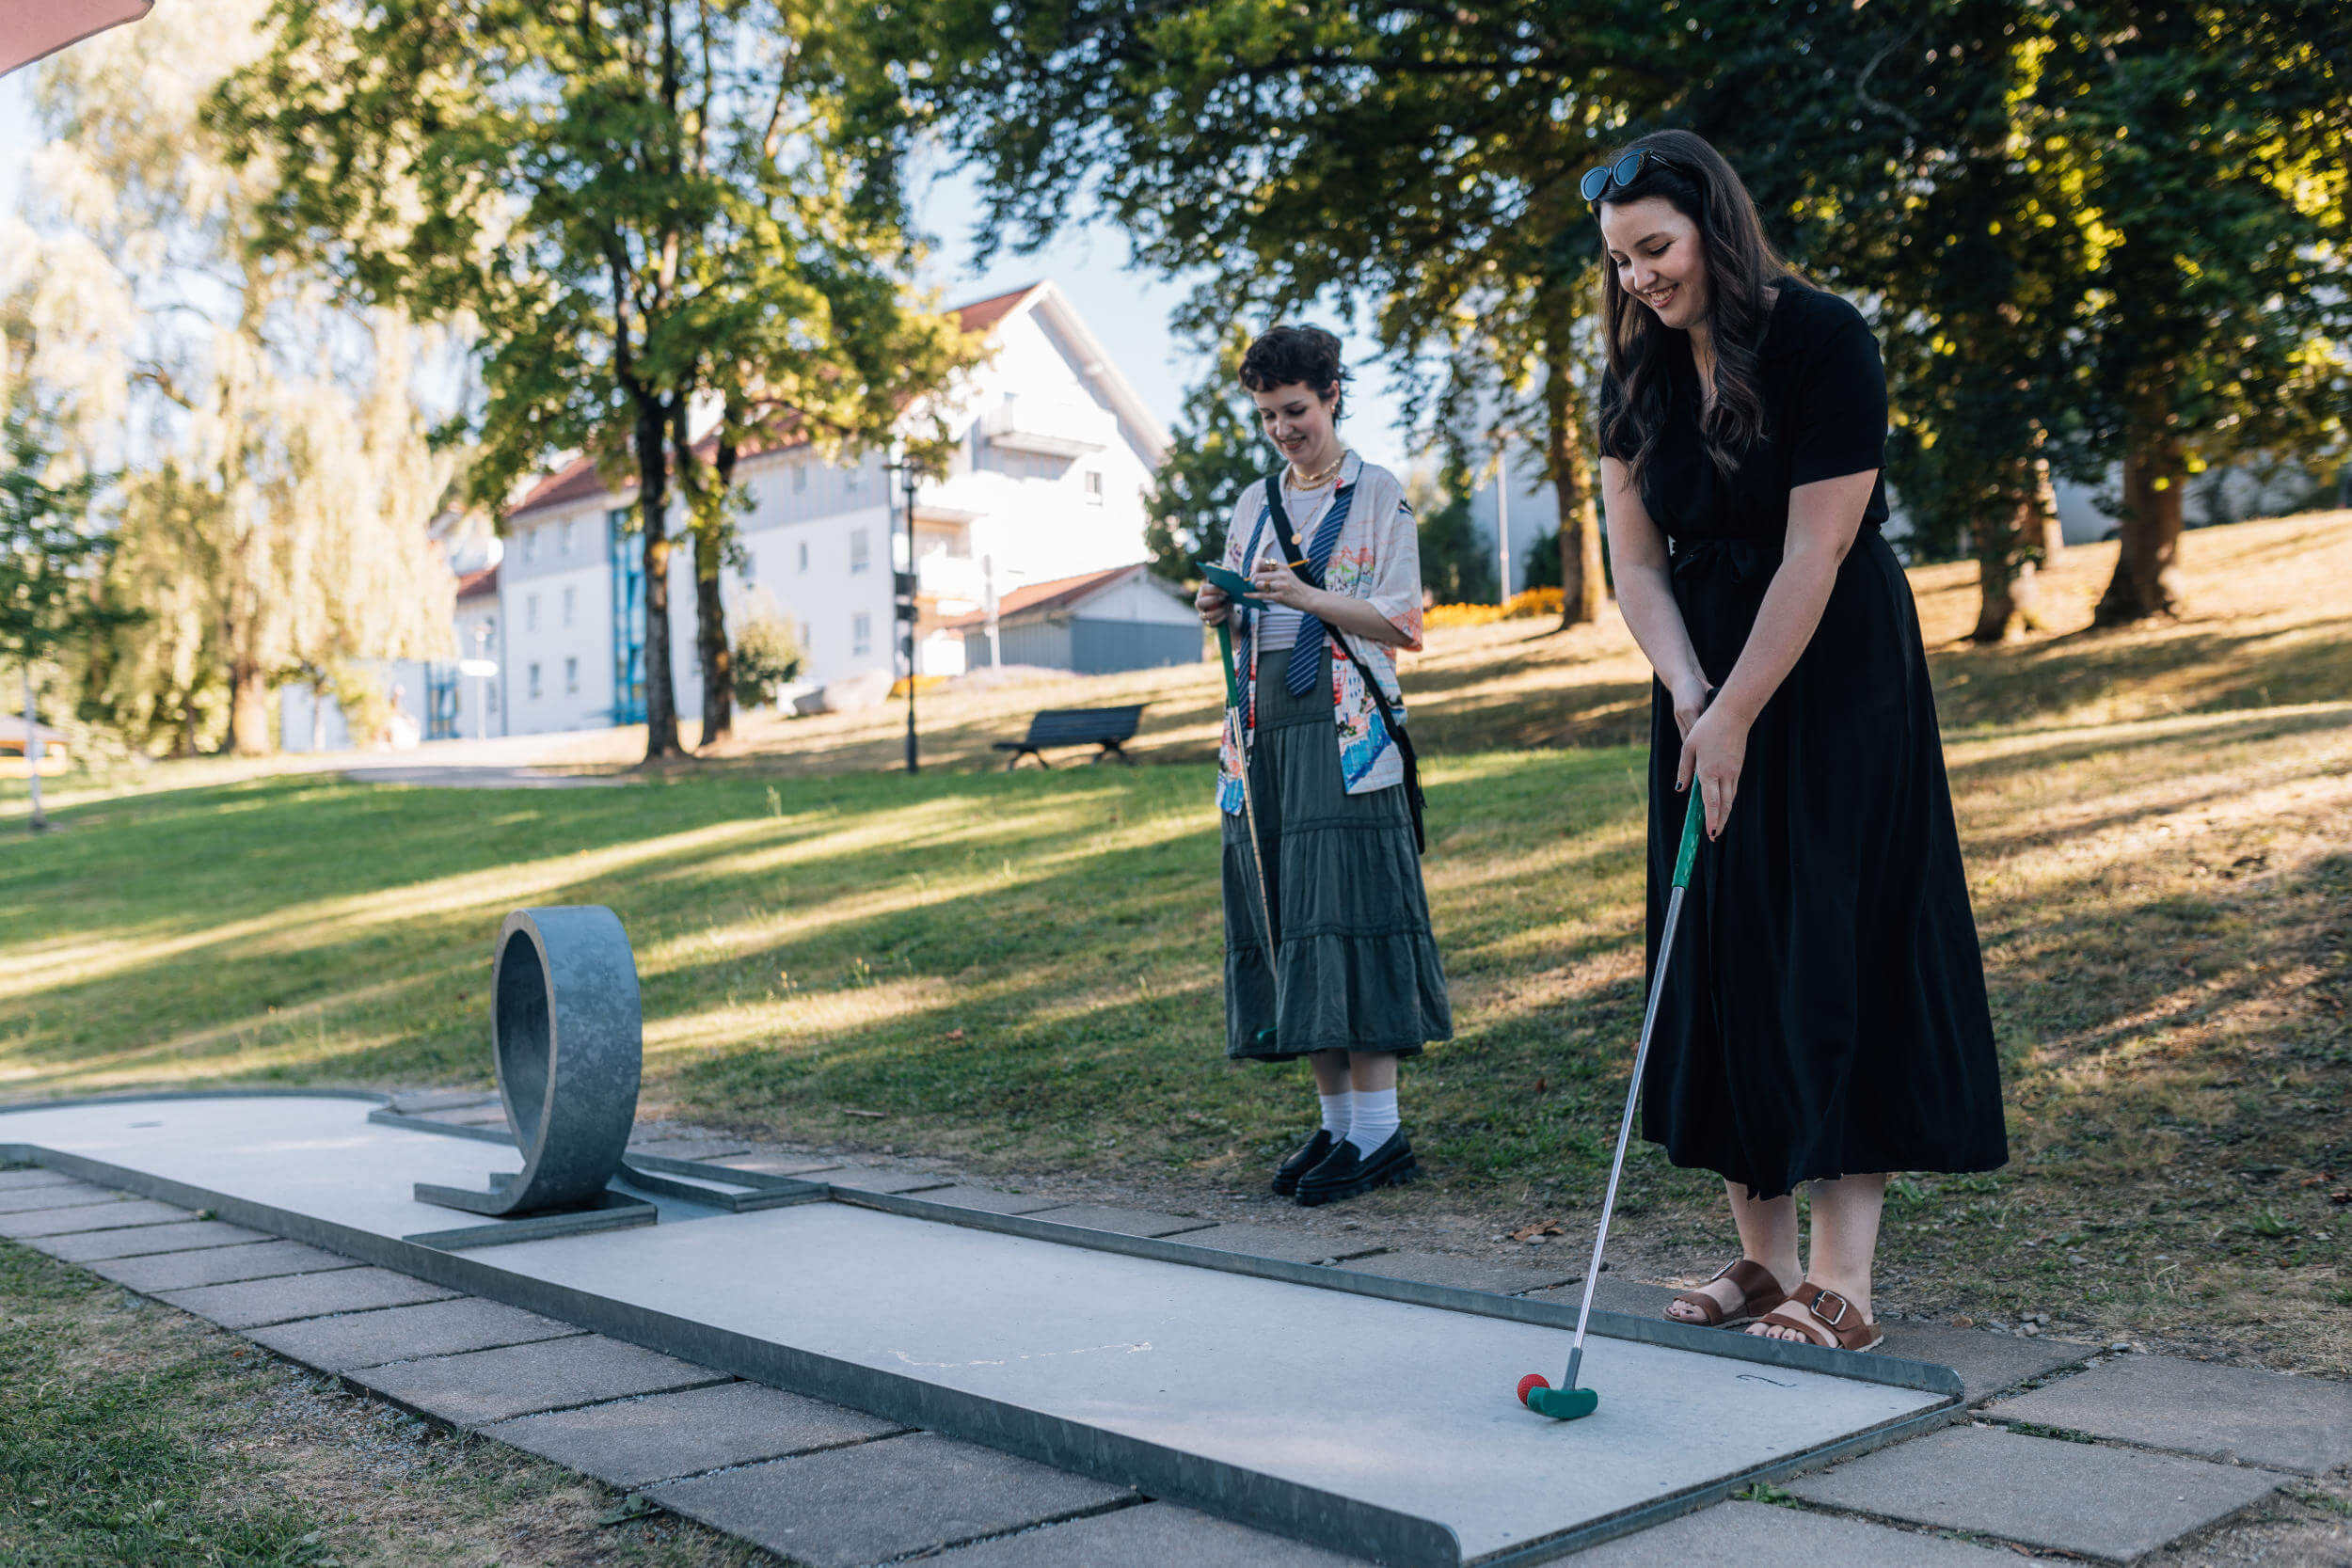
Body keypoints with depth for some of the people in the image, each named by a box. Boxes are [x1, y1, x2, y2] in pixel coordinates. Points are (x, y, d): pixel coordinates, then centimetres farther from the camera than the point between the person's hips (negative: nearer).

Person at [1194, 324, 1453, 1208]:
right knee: (1285, 923, 3)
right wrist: (1224, 617, -1)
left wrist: (1309, 598, -17)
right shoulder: (1254, 505, 18)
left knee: (1346, 914, -11)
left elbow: (1404, 624, -5)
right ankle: (1337, 1123, 11)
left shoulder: (1378, 495, 3)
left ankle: (1379, 1135, -6)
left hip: (1345, 732, -6)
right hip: (1264, 731, 6)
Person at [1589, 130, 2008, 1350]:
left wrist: (1736, 716, -19)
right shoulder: (1641, 372, 4)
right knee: (1720, 957, 3)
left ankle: (1842, 1282, -3)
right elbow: (1635, 558, -1)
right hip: (1705, 678, 6)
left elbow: (1813, 554, -19)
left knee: (1829, 955, -8)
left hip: (1835, 678, -6)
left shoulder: (1823, 340, -14)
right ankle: (1762, 1255, 12)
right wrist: (1689, 696, -15)